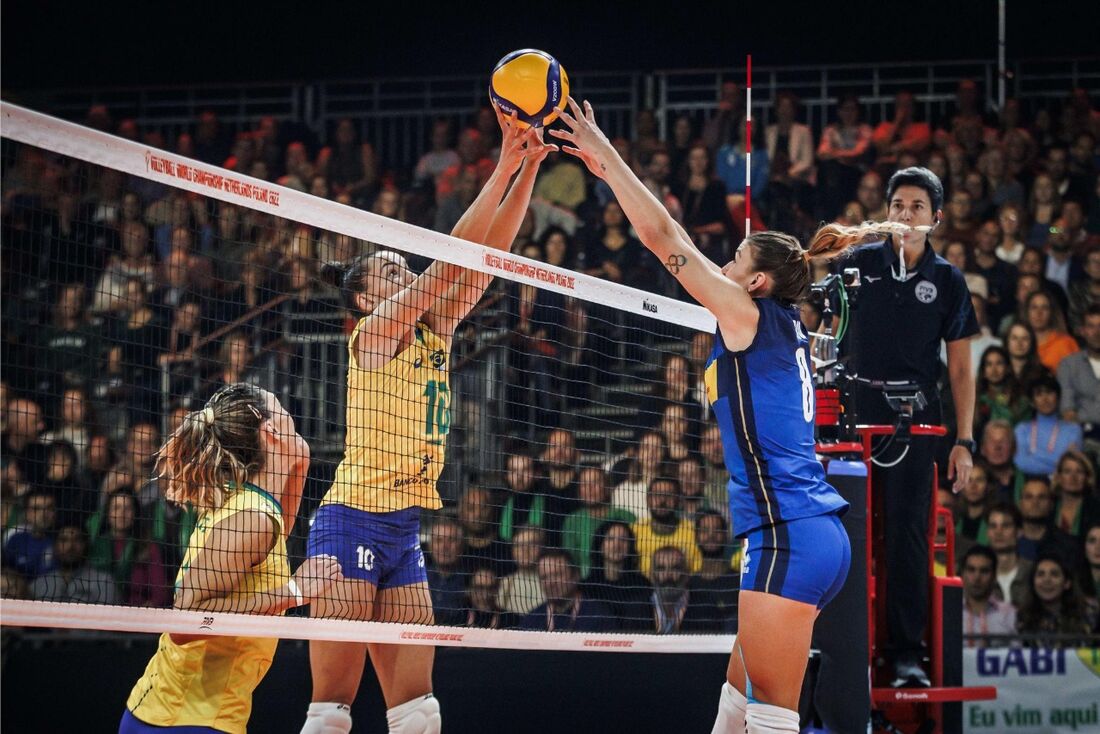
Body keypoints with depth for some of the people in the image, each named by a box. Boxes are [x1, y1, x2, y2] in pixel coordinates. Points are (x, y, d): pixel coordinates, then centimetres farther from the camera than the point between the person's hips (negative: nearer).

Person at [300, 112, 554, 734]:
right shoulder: (373, 333, -6)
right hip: (354, 523, -8)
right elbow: (453, 262, -15)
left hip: (405, 533, 8)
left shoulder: (433, 333, 14)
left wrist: (528, 169, -1)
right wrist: (503, 169, -15)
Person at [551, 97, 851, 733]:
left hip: (788, 538, -10)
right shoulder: (785, 325, 16)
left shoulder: (753, 316, -6)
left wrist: (606, 155, 3)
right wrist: (608, 170, 25)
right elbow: (676, 242, 23)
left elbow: (664, 237, -5)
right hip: (819, 536, 10)